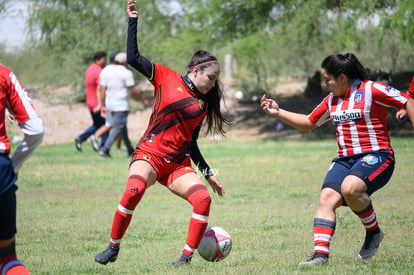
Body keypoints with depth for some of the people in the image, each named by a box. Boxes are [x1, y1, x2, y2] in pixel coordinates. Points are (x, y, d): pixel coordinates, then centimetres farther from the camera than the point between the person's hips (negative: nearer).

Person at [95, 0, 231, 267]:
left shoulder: (203, 105, 13)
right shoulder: (167, 77, 2)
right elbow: (133, 57, -3)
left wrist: (209, 174, 14)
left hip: (178, 164, 4)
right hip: (149, 155, -4)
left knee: (204, 198, -21)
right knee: (134, 190, -32)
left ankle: (187, 257, -11)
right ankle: (113, 248, -14)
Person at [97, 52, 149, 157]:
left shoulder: (105, 71, 7)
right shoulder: (126, 73, -11)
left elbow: (102, 90, 4)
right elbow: (133, 90, -9)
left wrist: (103, 105, 8)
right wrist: (143, 100, 5)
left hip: (110, 104, 7)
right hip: (121, 105, -7)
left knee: (123, 128, 17)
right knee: (118, 128, -5)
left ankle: (130, 150, 25)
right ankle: (105, 149, -16)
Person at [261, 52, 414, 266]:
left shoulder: (371, 89, -5)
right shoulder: (332, 100, 17)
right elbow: (309, 123, 29)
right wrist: (278, 112, 21)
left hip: (375, 155, -7)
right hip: (345, 159, 7)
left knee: (350, 188, -34)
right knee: (327, 197, -17)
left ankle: (374, 233, -8)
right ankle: (320, 253, -25)